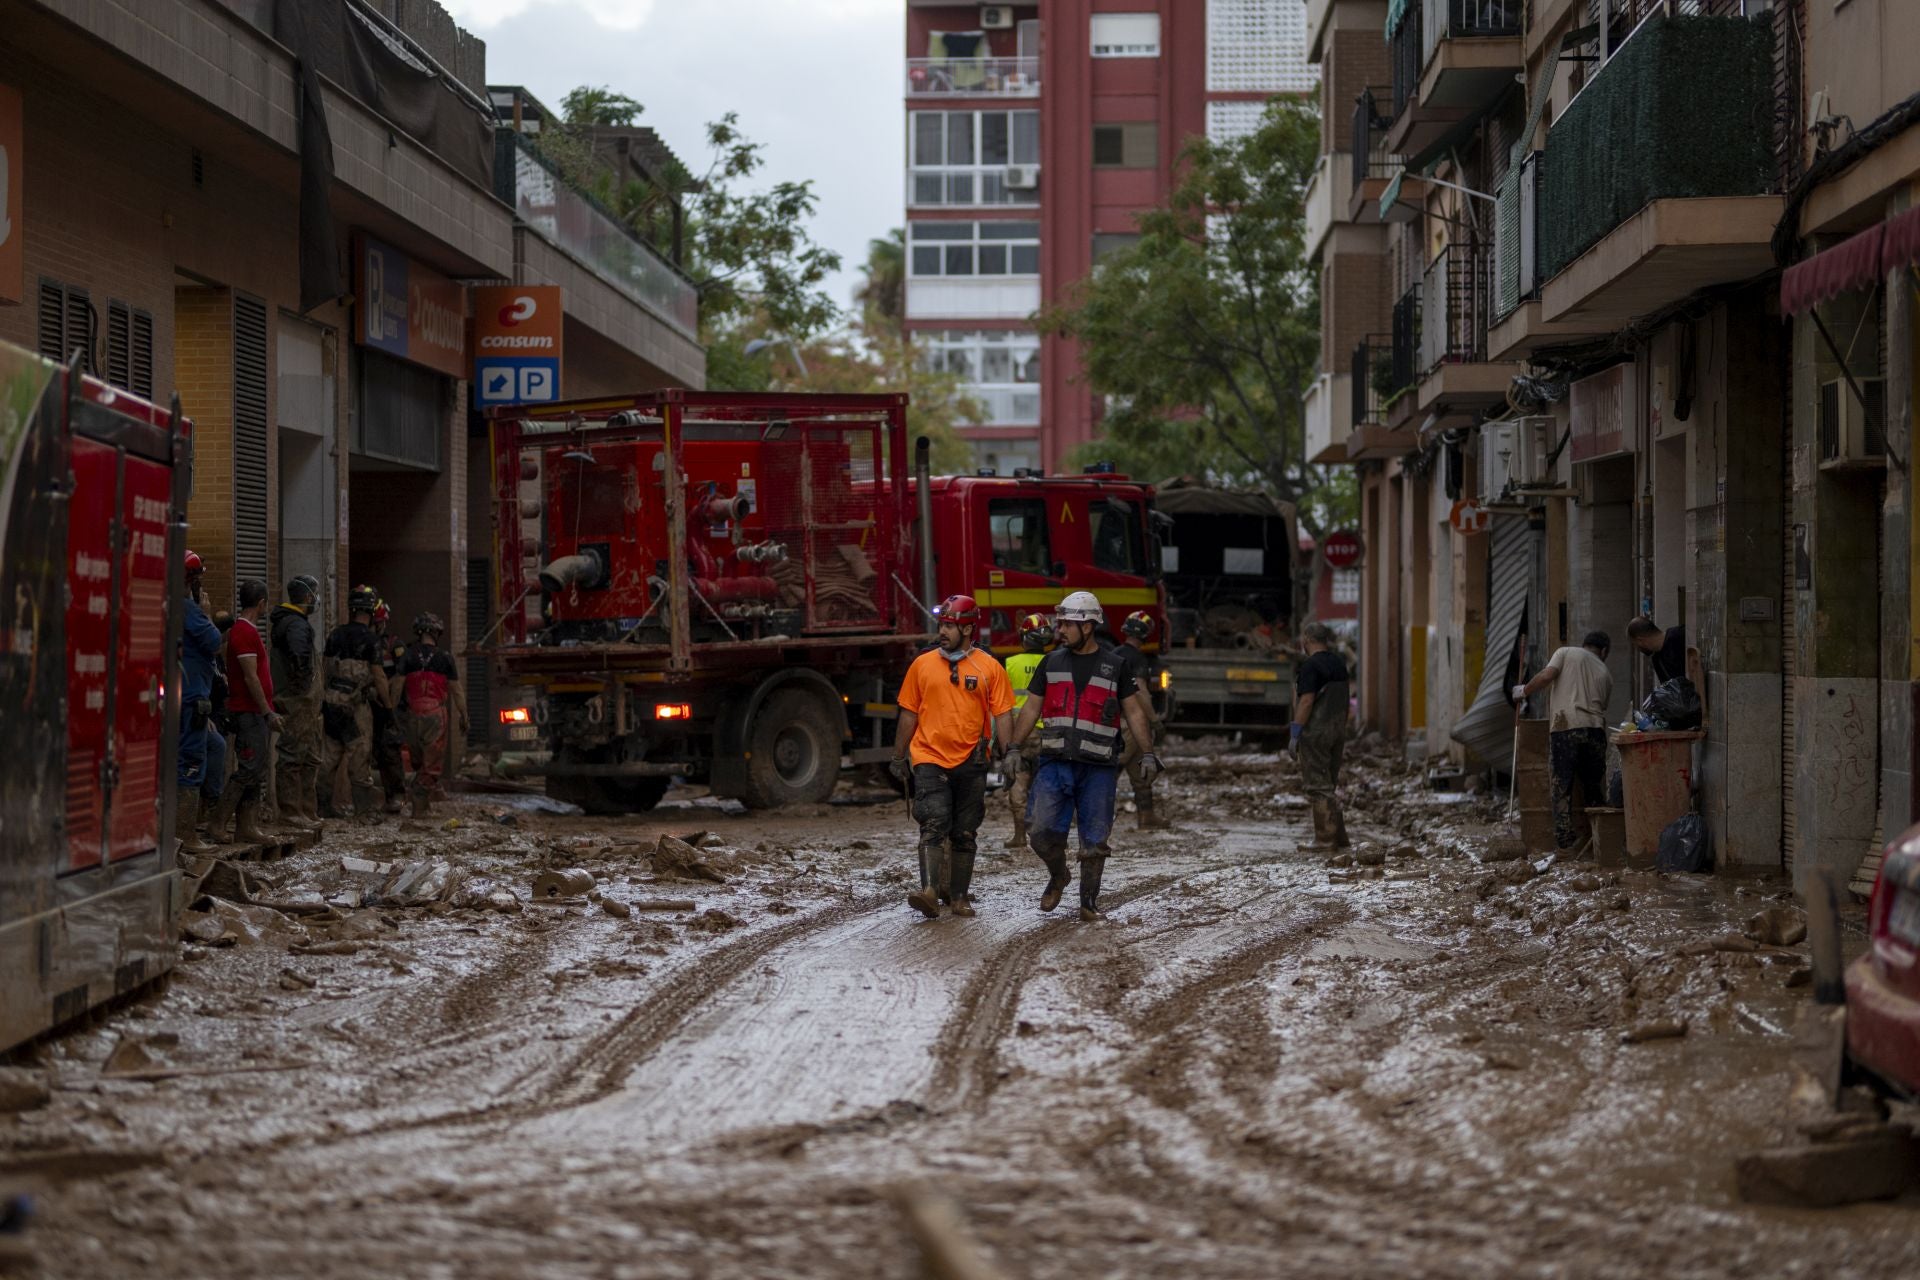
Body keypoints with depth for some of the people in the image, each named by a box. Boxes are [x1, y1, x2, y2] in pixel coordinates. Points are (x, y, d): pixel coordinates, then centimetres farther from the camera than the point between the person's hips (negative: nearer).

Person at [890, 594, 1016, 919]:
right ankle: (929, 891, -27)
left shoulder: (989, 668, 1)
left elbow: (1003, 715, 1)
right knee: (933, 825, -16)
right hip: (930, 760, -1)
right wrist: (899, 757, 11)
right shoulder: (923, 665, 5)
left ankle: (959, 895, 19)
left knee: (964, 834, 9)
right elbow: (908, 714, 10)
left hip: (971, 763, 1)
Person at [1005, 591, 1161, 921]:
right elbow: (1031, 709, 13)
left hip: (1098, 767, -2)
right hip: (1055, 763, 2)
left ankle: (1089, 899, 14)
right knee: (1041, 830, -7)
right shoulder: (1052, 663, 9)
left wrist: (1148, 752, 0)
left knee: (1094, 839, 1)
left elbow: (1133, 712, 8)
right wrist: (1014, 748, 6)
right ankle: (1058, 876, 20)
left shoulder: (1114, 666, 4)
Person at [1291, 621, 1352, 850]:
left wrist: (1295, 733, -17)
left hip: (1315, 731, -8)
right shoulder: (1339, 664, 12)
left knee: (1317, 786, -4)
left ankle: (1326, 838, -6)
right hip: (1337, 729, 8)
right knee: (1329, 785, 15)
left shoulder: (1311, 666, -14)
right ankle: (1338, 838, 17)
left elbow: (1306, 702, -20)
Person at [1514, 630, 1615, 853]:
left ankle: (1564, 841, -7)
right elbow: (1601, 707, 19)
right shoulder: (1605, 673, 21)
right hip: (1595, 728, 3)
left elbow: (1546, 676, -5)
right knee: (1593, 787, 14)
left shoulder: (1566, 653, 12)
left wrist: (1523, 692, 8)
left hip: (1565, 728, -3)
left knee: (1562, 788, -1)